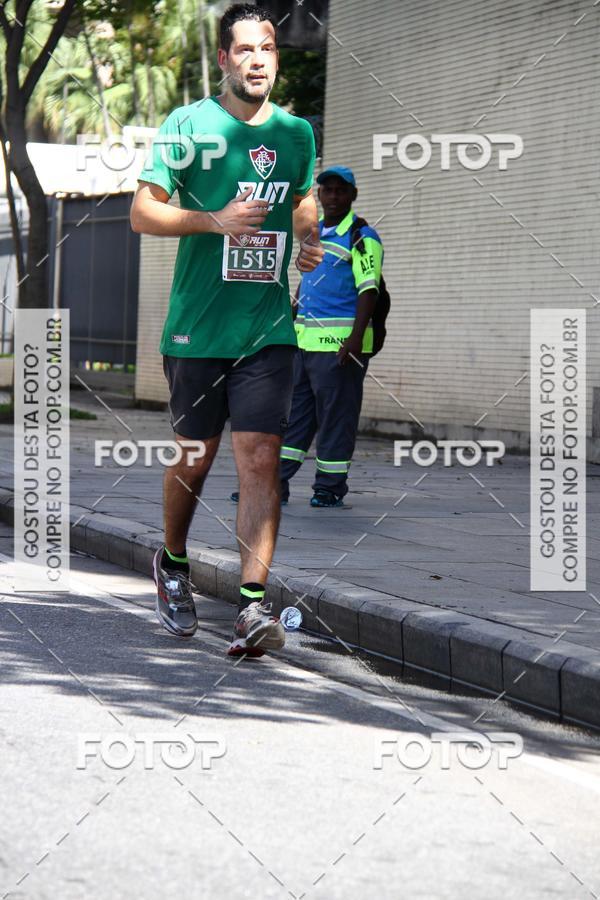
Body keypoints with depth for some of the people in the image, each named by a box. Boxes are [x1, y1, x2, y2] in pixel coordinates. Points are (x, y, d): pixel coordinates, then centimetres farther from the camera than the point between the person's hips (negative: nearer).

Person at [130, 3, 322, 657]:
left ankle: (253, 604, -12)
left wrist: (309, 247, 4)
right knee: (195, 456, 10)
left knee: (261, 459, -9)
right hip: (197, 326, -2)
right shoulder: (188, 125, -3)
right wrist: (216, 220, -18)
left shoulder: (298, 133, 9)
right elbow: (142, 213, -4)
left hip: (269, 327, 2)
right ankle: (173, 566, 36)